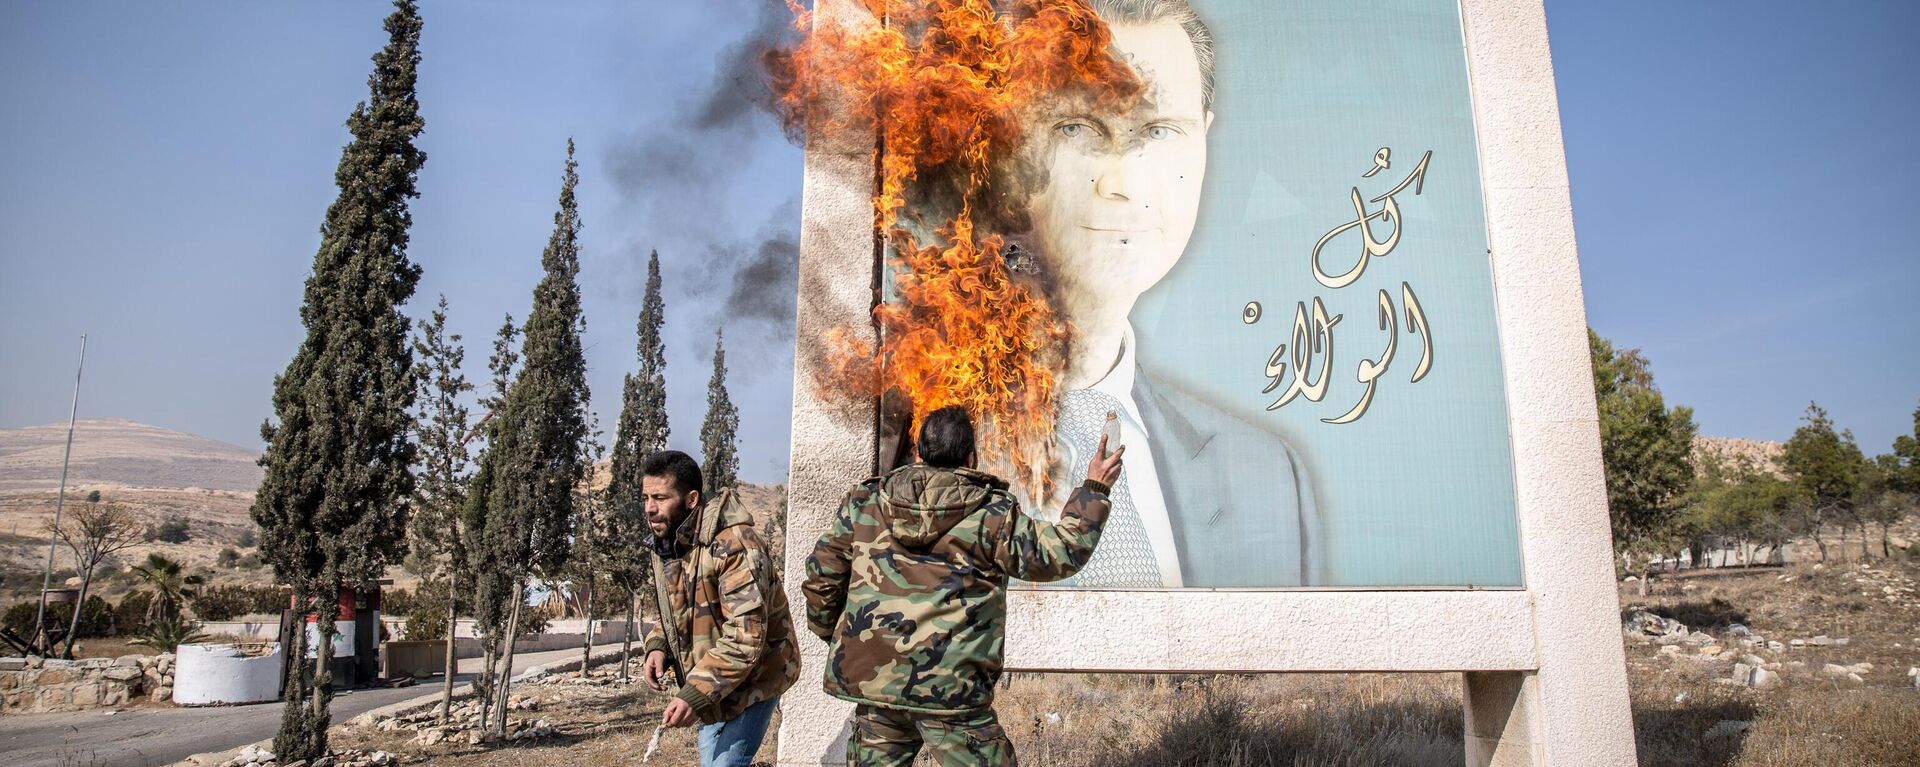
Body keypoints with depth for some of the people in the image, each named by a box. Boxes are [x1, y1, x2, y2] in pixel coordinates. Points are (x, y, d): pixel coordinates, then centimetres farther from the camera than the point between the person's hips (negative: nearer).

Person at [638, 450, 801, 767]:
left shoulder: (733, 545, -28)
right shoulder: (667, 544, 2)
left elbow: (746, 636, -33)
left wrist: (696, 694, -35)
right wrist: (658, 647, -5)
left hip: (751, 680, -9)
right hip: (711, 684, 9)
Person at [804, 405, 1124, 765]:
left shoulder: (864, 501, 6)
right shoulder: (991, 513, -5)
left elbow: (822, 573, 9)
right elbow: (1059, 553, -1)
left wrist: (832, 633, 25)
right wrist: (1095, 489, 8)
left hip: (870, 677, 5)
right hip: (948, 686, -4)